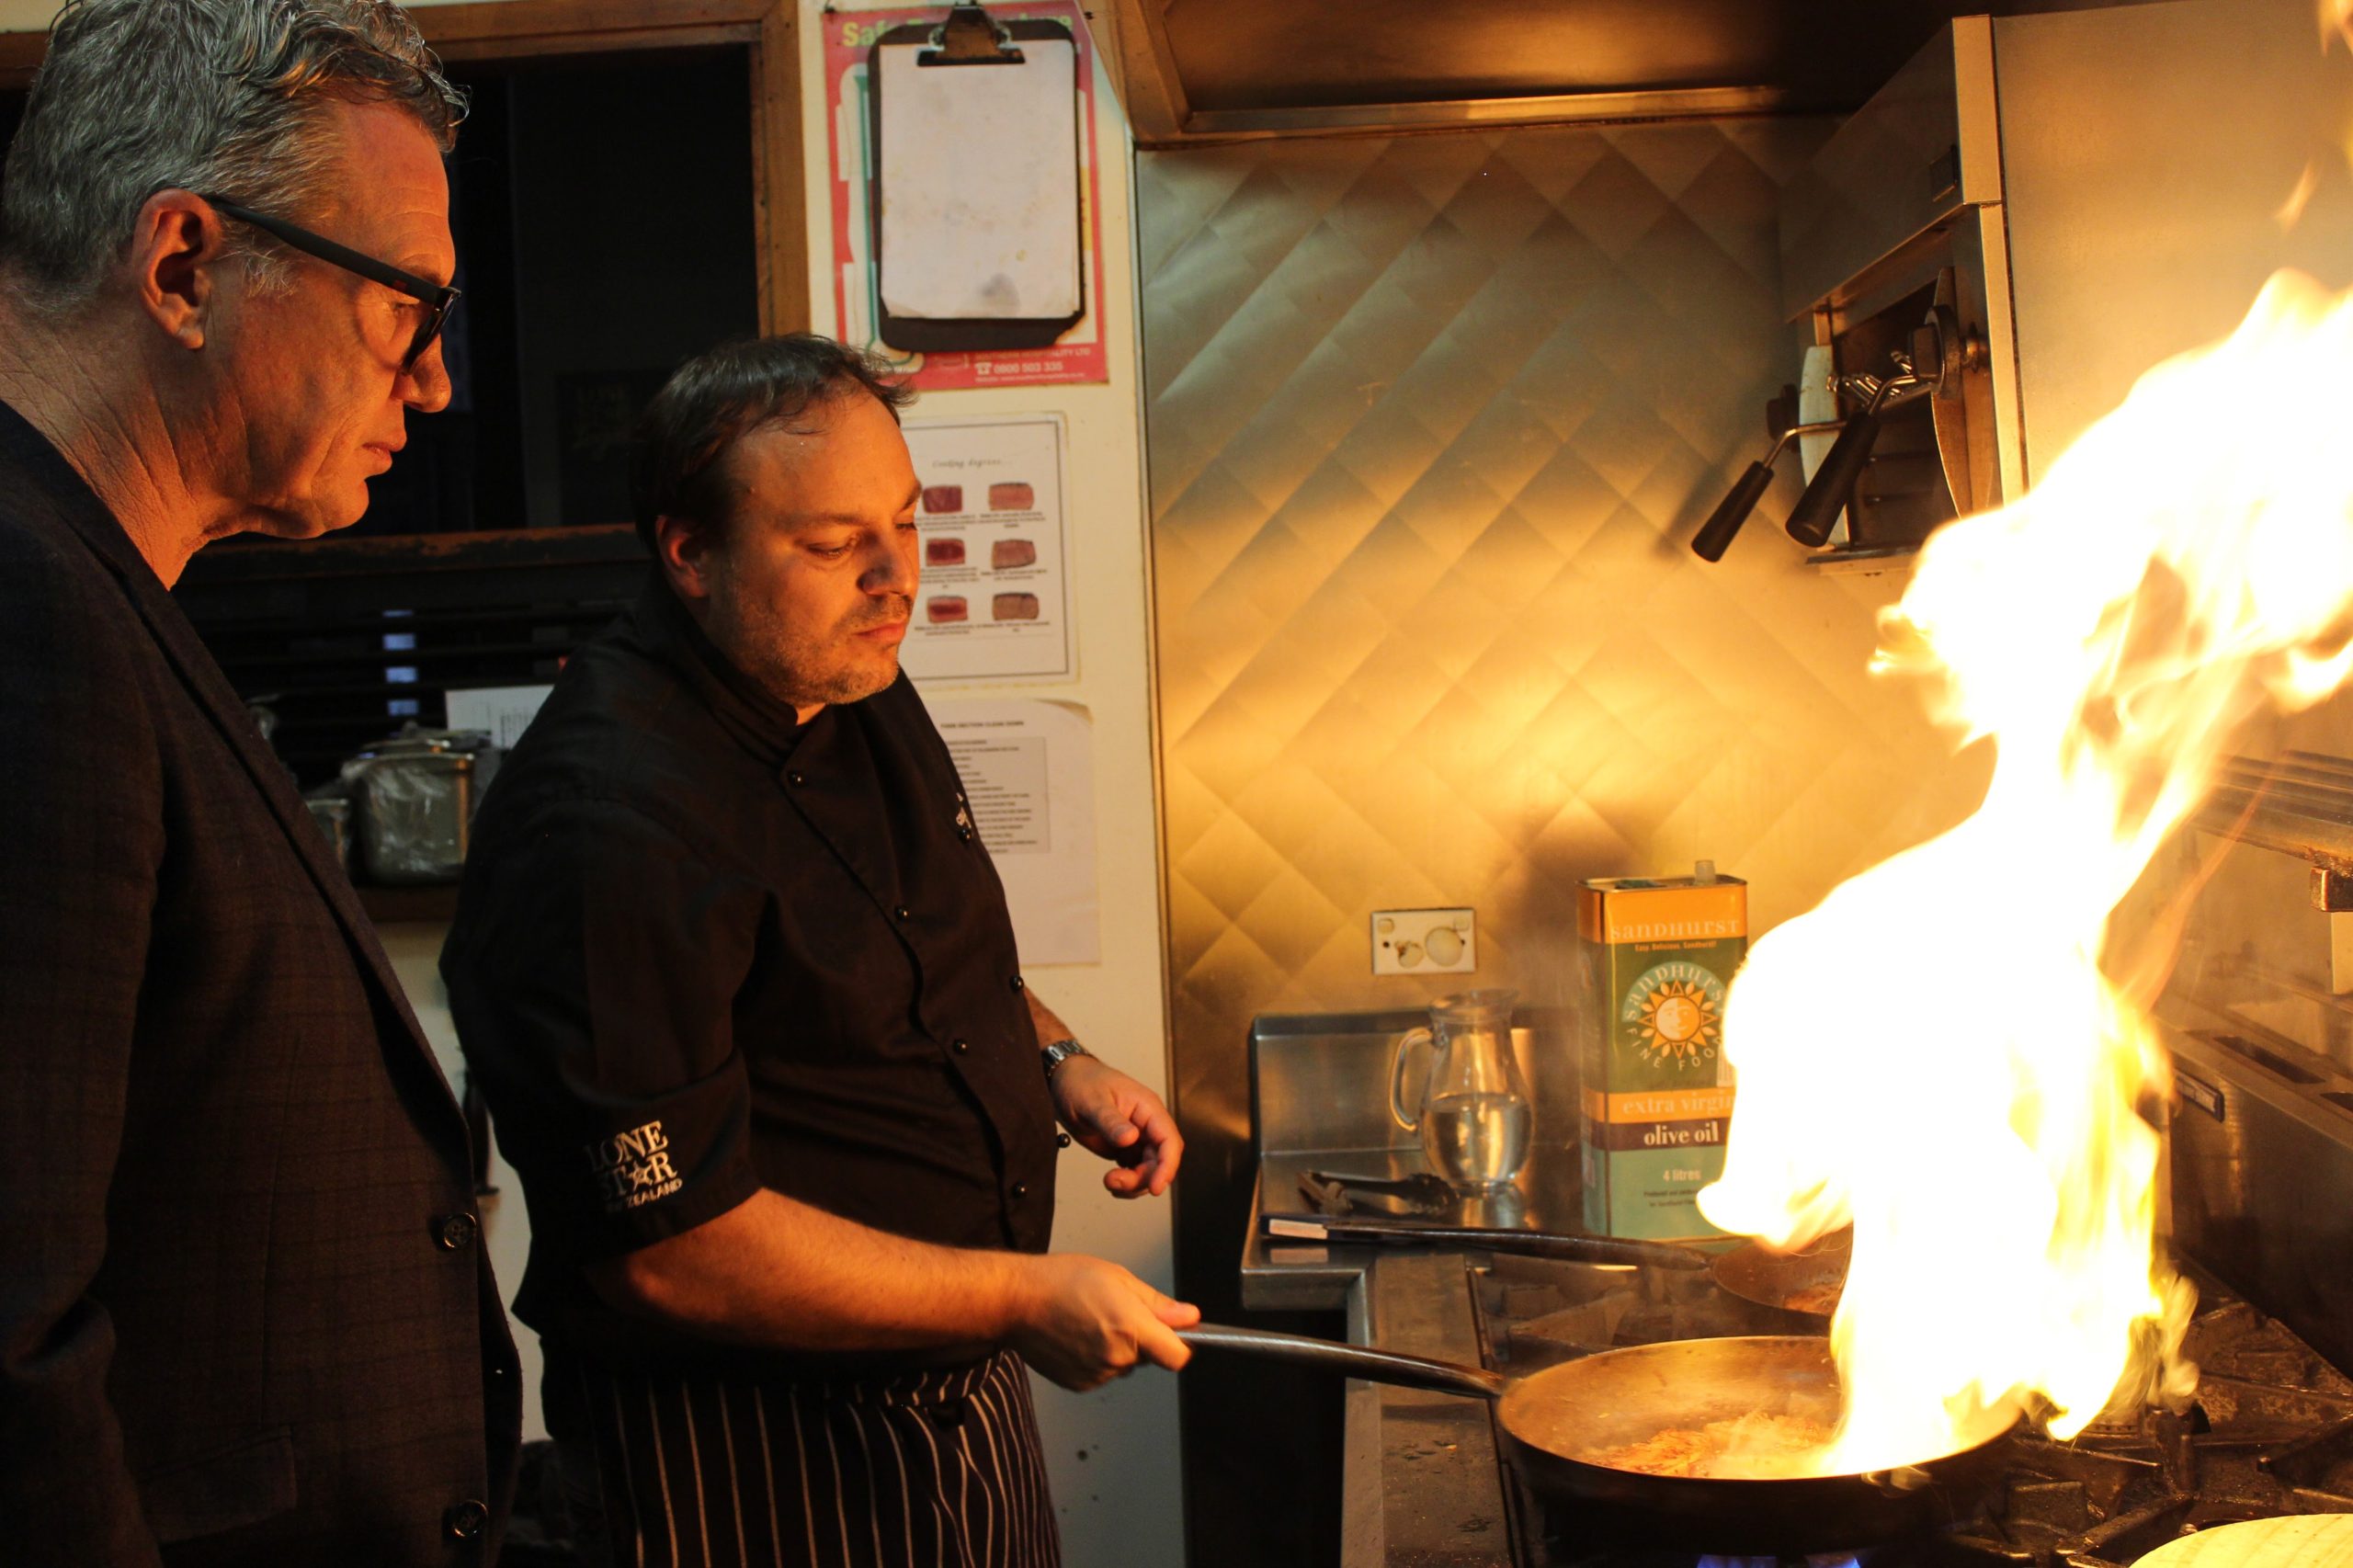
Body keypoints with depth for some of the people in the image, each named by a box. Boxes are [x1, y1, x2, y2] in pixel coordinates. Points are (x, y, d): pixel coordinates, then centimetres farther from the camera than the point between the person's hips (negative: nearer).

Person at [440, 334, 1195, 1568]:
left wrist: (1054, 1063, 2)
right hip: (755, 1466, -8)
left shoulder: (857, 690, 2)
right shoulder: (606, 826, -27)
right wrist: (1025, 1300, -24)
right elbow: (668, 1243, -28)